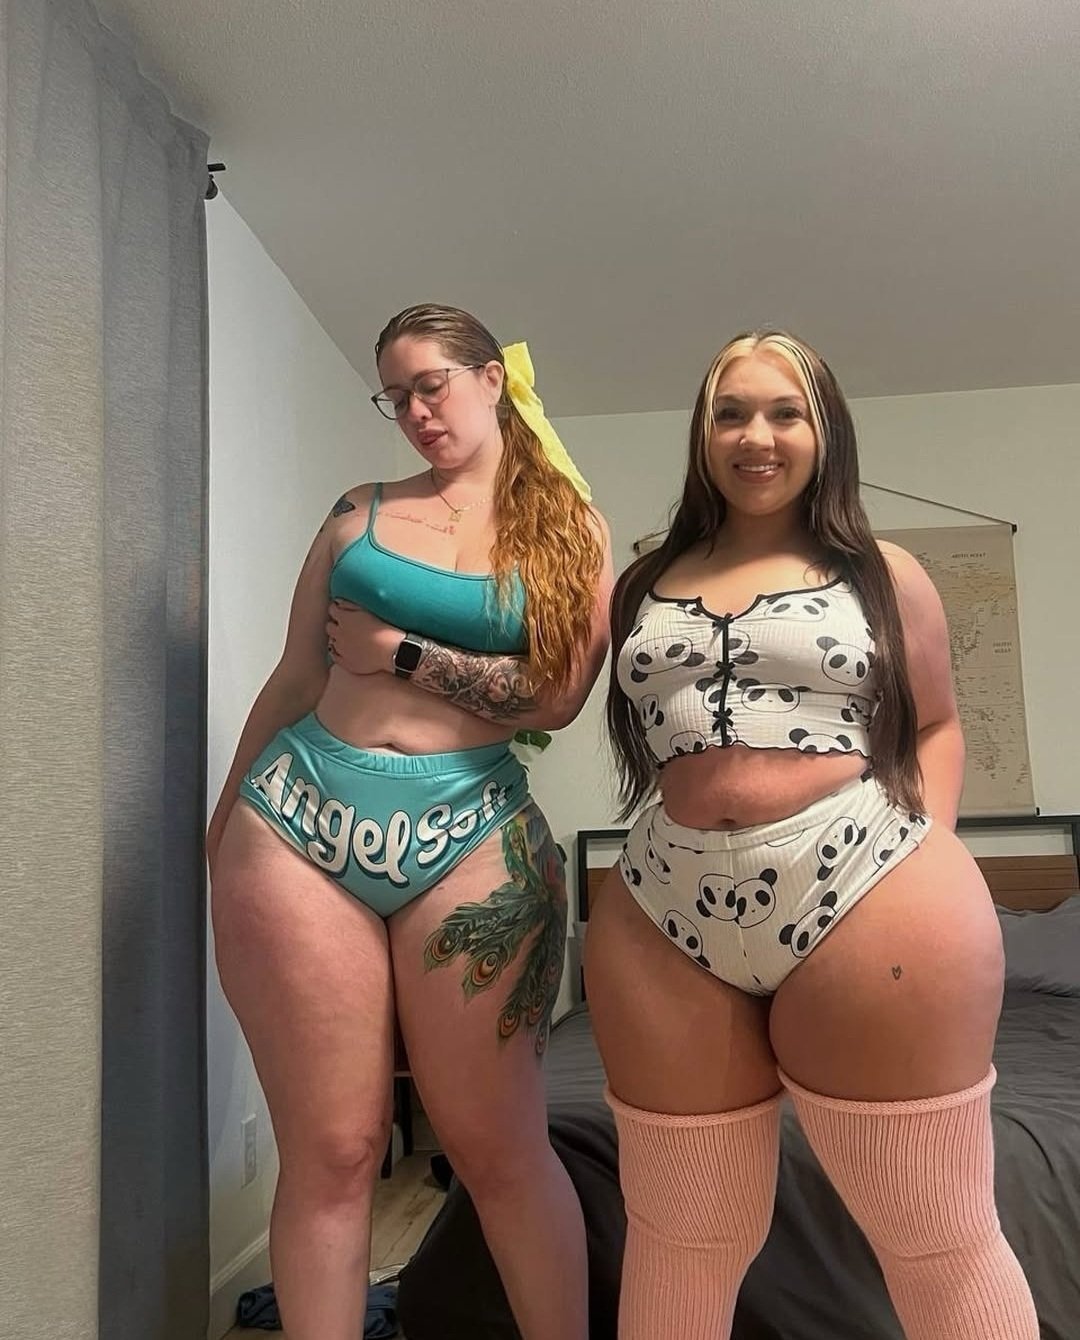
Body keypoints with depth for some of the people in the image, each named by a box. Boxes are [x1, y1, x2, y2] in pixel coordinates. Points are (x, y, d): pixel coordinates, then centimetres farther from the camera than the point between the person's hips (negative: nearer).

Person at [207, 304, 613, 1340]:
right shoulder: (361, 512, 13)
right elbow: (294, 680, 15)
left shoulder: (569, 529, 7)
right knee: (331, 1150, 5)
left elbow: (555, 697, -5)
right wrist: (222, 827, 17)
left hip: (470, 832, -1)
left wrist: (399, 651, -4)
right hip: (300, 818, 2)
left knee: (497, 1145, 5)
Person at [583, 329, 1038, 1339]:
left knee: (937, 1236, 12)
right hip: (665, 920, 2)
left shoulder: (882, 574, 9)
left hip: (872, 908, -1)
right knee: (679, 1241, 17)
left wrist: (927, 851, 1)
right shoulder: (644, 585, 14)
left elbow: (934, 724, 13)